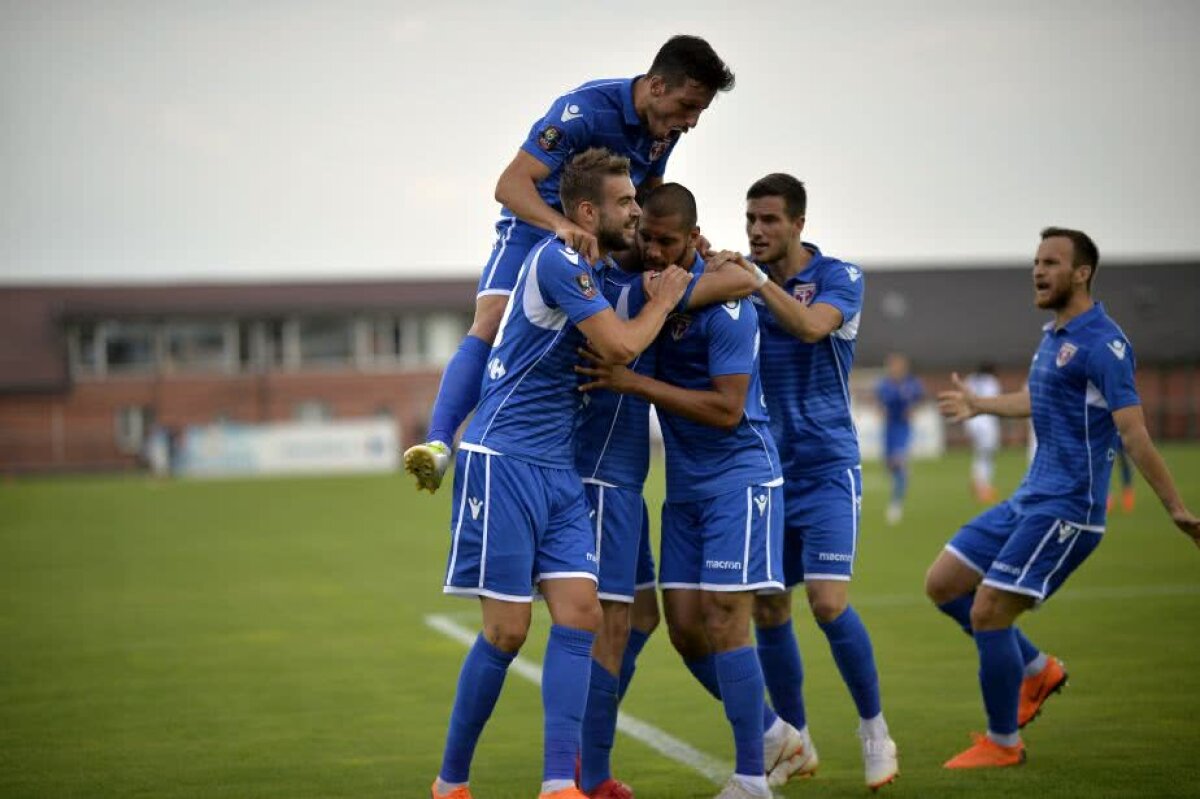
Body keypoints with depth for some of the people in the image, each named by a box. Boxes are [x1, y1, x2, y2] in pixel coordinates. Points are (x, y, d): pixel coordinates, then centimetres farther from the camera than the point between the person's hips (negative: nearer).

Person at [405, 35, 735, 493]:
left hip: (594, 244, 8)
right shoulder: (586, 108, -27)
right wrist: (562, 224, -52)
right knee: (490, 327, -26)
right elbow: (510, 184, -34)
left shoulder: (666, 127, -3)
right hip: (534, 228, -8)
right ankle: (439, 444, -35)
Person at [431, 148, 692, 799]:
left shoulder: (590, 268, 15)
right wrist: (663, 299, 0)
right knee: (507, 629, -5)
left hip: (557, 472, 9)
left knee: (579, 615, -4)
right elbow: (620, 347, -19)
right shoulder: (558, 259, -12)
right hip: (503, 461, -9)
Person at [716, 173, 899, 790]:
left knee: (828, 603, -14)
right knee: (767, 610, 3)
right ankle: (795, 744, 18)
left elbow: (811, 325, -24)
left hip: (826, 468, -4)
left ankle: (874, 727, 5)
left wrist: (755, 276, -25)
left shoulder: (839, 277, -5)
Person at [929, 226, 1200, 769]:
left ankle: (1003, 743, 5)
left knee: (988, 613, -12)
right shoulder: (1054, 335, 12)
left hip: (1066, 508, -10)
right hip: (1030, 500, 10)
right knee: (942, 584, 10)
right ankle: (1036, 670, 22)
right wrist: (980, 406, 46)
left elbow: (1134, 435, -21)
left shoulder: (1102, 343, -16)